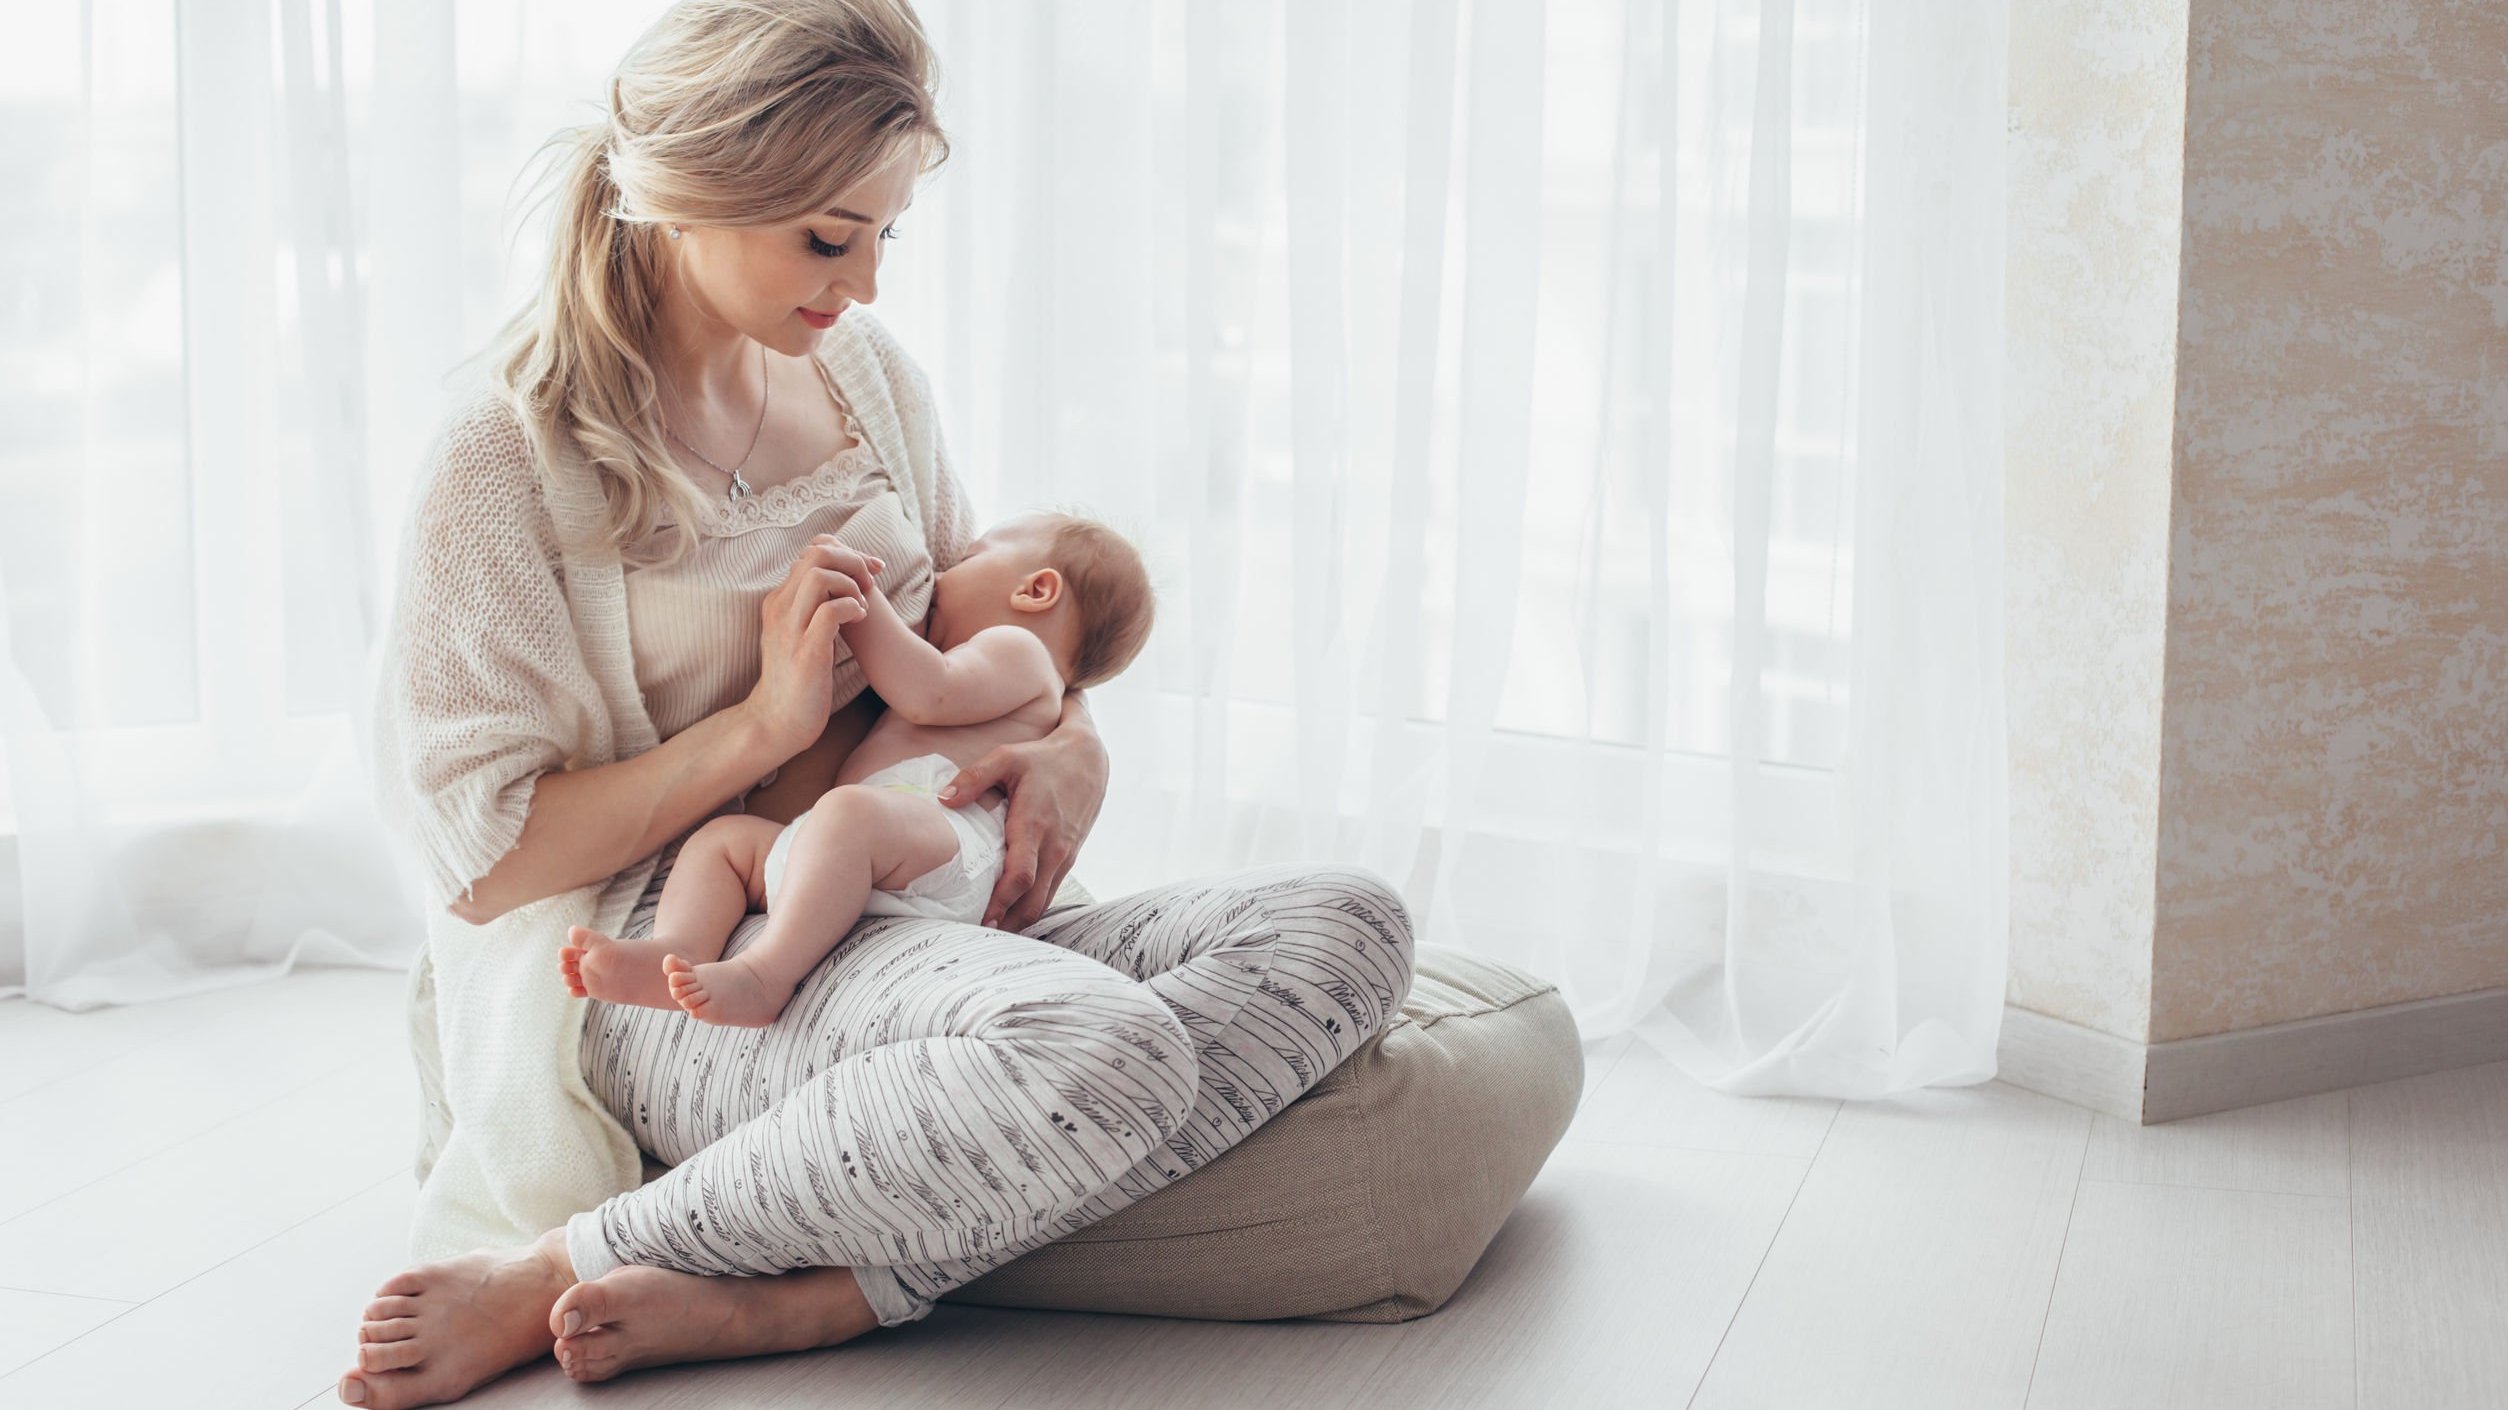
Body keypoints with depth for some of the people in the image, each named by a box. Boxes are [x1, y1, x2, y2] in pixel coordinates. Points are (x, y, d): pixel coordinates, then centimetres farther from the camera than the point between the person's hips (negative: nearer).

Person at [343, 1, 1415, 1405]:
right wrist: (764, 723, -15)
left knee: (1348, 923, -17)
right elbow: (484, 863, -7)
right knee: (1092, 1043, -37)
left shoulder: (868, 371, 12)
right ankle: (560, 1269, -17)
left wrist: (1071, 744, 1)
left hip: (902, 915, 8)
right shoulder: (508, 458, -6)